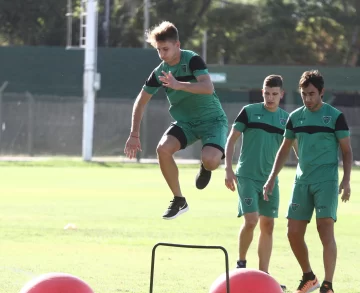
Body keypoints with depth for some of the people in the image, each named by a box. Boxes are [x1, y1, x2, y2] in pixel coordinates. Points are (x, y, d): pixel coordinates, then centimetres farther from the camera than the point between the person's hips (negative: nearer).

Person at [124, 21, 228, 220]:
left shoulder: (192, 61, -18)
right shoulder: (159, 72, -2)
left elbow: (208, 88, -34)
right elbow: (141, 102, 9)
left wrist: (179, 85, -46)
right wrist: (134, 135, 4)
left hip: (212, 119, -5)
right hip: (184, 121, 5)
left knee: (210, 160, -32)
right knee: (163, 149, -24)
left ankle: (205, 168, 10)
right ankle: (178, 200, -6)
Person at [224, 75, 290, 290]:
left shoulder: (286, 118, 6)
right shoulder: (249, 112, -4)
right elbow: (231, 140, -1)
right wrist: (228, 170, -9)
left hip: (270, 179, 4)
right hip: (247, 176, -4)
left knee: (268, 225, 5)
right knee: (251, 220, -16)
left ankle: (263, 274, 11)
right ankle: (241, 262, 5)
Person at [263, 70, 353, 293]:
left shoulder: (335, 116, -3)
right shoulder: (295, 117, 9)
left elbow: (346, 150, 0)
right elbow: (285, 149, 19)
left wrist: (346, 179, -12)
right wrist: (272, 178, 14)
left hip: (326, 181, -5)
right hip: (302, 181, 5)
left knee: (326, 230, -14)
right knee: (294, 233, 3)